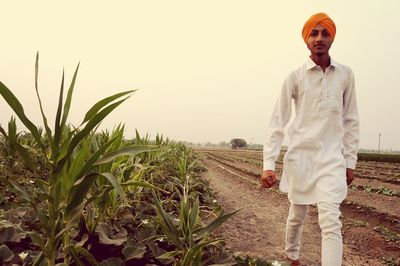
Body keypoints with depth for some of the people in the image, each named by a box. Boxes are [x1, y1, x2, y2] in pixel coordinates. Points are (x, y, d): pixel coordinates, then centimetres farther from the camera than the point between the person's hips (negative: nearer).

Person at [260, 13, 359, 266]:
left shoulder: (346, 74, 3)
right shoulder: (295, 77, -3)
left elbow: (351, 121, 9)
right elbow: (278, 122, -5)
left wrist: (350, 161, 7)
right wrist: (269, 164, -13)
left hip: (332, 158, 0)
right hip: (299, 156, 0)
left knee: (331, 222, -11)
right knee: (297, 215, 15)